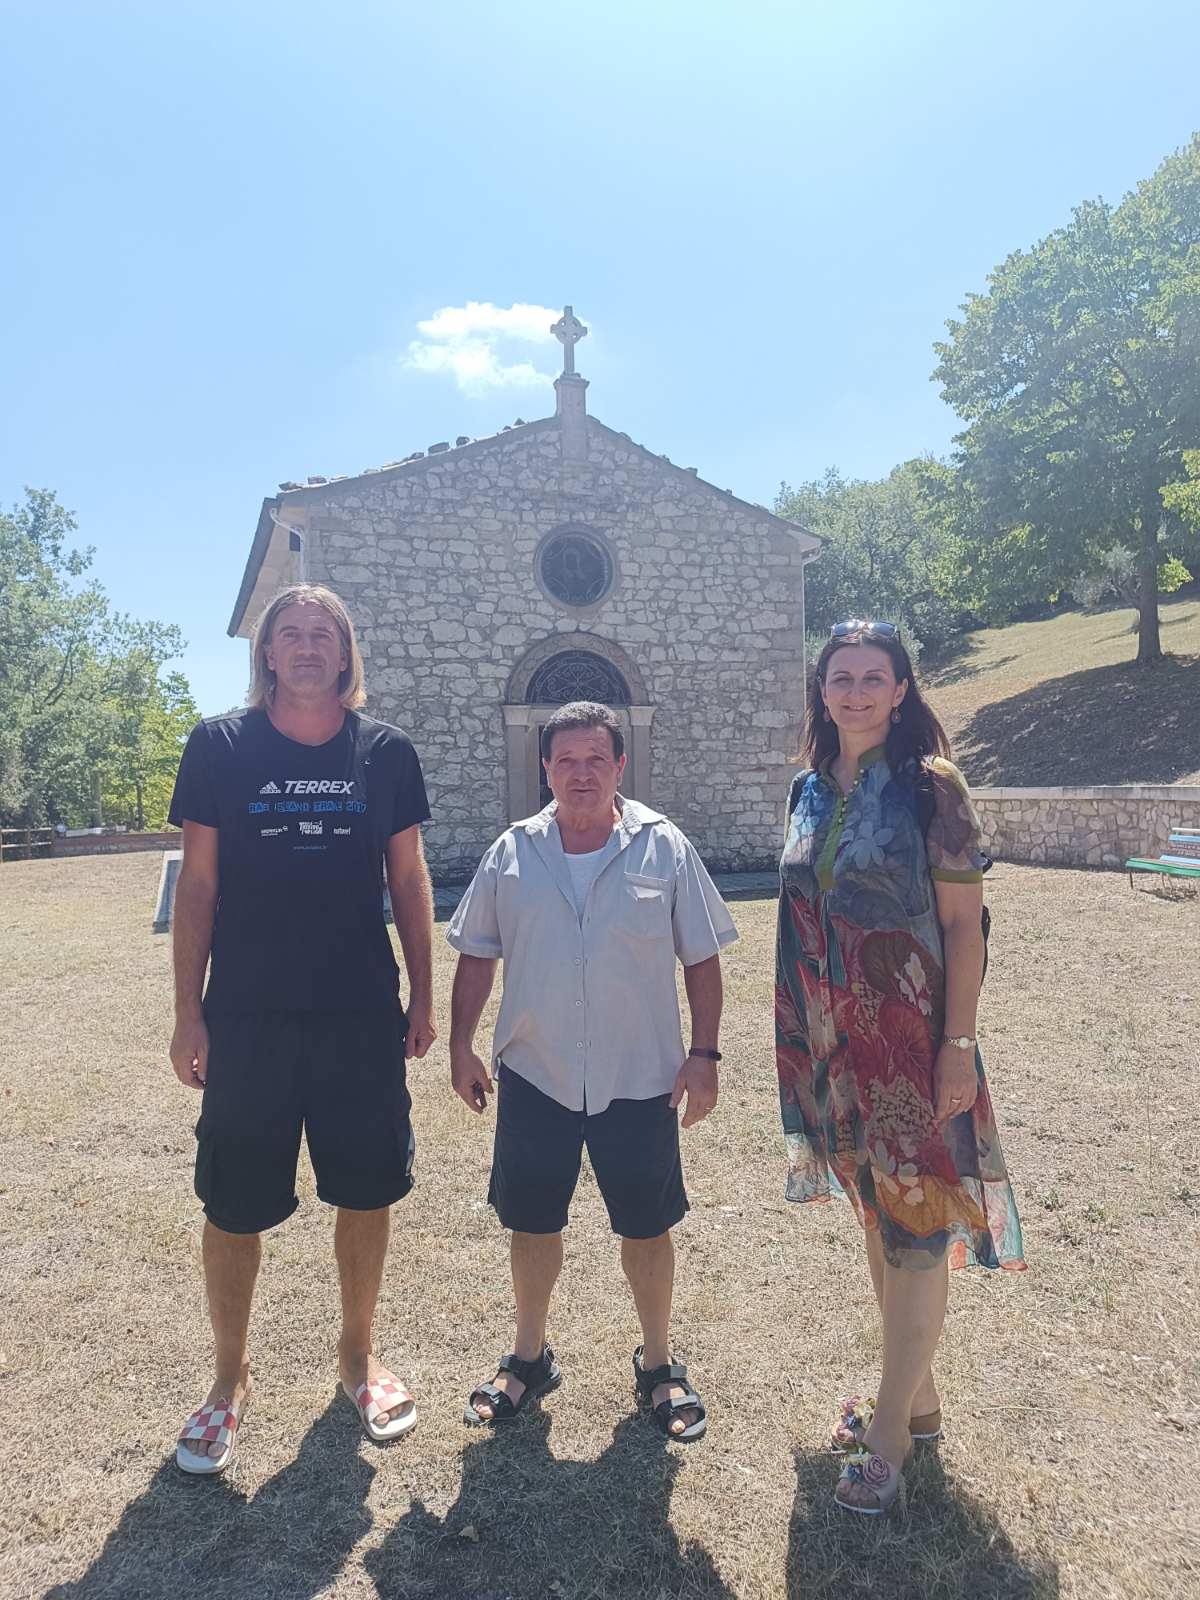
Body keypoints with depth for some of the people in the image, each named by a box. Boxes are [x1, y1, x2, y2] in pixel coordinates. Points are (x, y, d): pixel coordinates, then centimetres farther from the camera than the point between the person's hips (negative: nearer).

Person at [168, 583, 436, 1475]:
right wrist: (188, 1014, -3)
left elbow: (409, 878, 5)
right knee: (234, 1207, 9)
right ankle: (231, 1378, 34)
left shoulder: (386, 753, 0)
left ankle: (358, 1354, 36)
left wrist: (424, 996, 4)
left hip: (364, 1015, 1)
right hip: (248, 1017, -1)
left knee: (366, 1191, 12)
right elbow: (198, 883, -1)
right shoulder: (220, 746, -3)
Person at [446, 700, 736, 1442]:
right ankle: (531, 1357, 39)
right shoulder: (513, 853, -1)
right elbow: (477, 956, 6)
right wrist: (461, 1045, 4)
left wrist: (704, 1054, -5)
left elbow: (702, 959, -2)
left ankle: (658, 1364, 36)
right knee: (533, 1223, 15)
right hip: (534, 1076, 2)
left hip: (640, 1079, -1)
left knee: (647, 1227, 13)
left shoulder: (665, 848, -5)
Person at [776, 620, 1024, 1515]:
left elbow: (963, 922, -10)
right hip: (830, 1039, 6)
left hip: (910, 1036, -6)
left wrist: (959, 1042, -13)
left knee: (913, 1225, 5)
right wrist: (796, 1034, 12)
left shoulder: (929, 786, -10)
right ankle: (918, 1398, 37)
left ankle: (889, 1434, 21)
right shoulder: (811, 789, 6)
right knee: (874, 1213, 18)